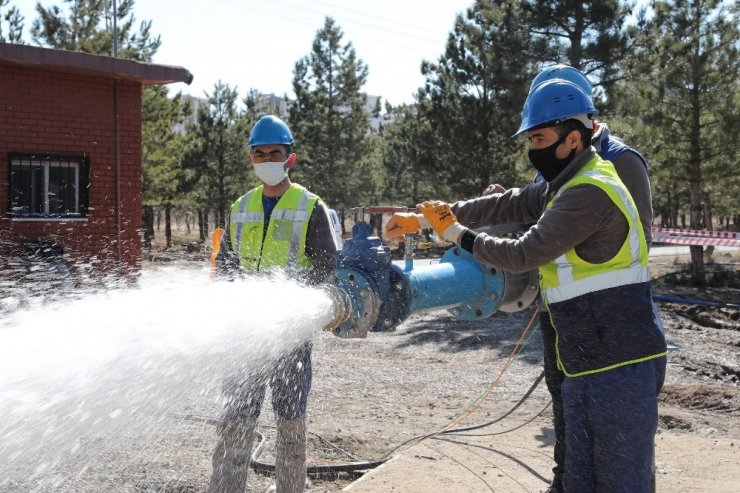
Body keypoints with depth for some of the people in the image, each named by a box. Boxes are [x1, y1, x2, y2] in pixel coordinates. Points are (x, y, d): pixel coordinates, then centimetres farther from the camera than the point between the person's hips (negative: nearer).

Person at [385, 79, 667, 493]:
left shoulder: (590, 192, -18)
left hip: (621, 365, -10)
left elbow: (523, 254, -16)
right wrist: (421, 219, 10)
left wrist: (457, 234, -3)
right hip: (587, 364, 10)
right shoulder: (566, 186, 14)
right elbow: (504, 204, 14)